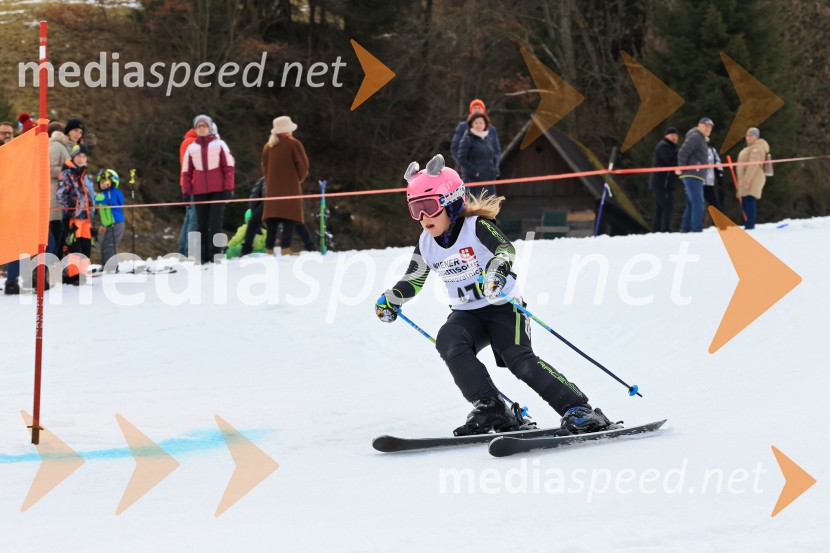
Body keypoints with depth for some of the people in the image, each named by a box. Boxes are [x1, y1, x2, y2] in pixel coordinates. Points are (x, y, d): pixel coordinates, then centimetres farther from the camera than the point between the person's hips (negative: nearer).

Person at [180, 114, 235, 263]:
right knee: (202, 223, 2)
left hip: (218, 190, -2)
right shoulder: (191, 148, 11)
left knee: (216, 223, -9)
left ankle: (214, 255, -8)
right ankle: (203, 256, 4)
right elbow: (186, 171, 12)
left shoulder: (219, 144, 5)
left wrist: (228, 188, -5)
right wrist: (186, 191, 4)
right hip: (199, 192, 2)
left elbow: (228, 167, 2)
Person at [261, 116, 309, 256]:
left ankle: (269, 248, 3)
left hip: (272, 188, 5)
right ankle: (285, 248, -17)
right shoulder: (293, 144, -6)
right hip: (291, 187, -5)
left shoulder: (268, 146, 10)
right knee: (290, 219, -6)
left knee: (272, 220, 7)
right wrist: (299, 178, 10)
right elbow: (303, 165, -7)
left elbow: (264, 166, 13)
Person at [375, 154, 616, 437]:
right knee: (448, 341, -26)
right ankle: (491, 409, -22)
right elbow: (413, 279, 21)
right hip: (465, 315, 5)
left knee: (519, 359, -24)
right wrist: (390, 301, 9)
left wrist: (497, 269, -51)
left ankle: (578, 410, -21)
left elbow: (505, 248, -31)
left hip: (502, 307, -5)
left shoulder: (476, 226, -13)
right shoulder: (426, 245, 4)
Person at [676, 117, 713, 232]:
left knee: (691, 204, 12)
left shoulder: (700, 139, 23)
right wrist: (681, 169, -18)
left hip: (695, 176, 10)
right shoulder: (695, 137, -10)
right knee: (698, 203, -13)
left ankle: (686, 228, 14)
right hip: (693, 175, -10)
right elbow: (683, 152, -19)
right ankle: (696, 229, -16)